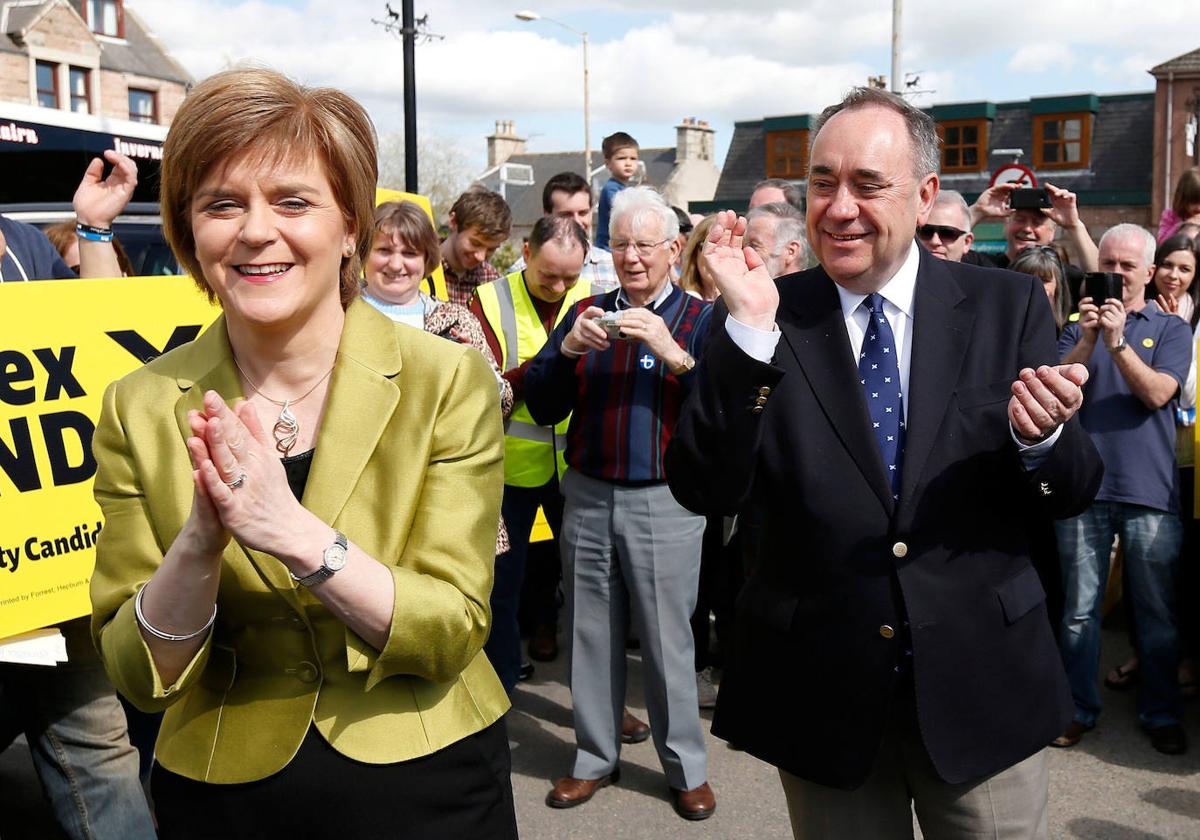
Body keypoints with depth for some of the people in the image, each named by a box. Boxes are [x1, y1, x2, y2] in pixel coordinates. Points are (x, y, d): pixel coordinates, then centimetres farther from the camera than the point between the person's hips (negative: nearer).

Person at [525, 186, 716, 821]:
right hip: (587, 498, 3)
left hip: (665, 501, -3)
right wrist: (569, 349, -13)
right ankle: (595, 757, 28)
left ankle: (686, 767, 21)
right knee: (590, 635, 12)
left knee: (667, 639, 4)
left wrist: (673, 355, -25)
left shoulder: (699, 318, 1)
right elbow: (541, 407, 3)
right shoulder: (587, 313, 10)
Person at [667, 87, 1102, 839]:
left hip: (982, 684, 1)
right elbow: (706, 491, -13)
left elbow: (1073, 492, -1)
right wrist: (749, 328, -23)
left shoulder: (1007, 306, -2)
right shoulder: (766, 319, -5)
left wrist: (1041, 438, -23)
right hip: (823, 695, 0)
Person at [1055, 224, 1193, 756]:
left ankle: (1161, 713, 22)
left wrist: (1118, 341, -19)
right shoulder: (1080, 326, 11)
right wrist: (1088, 339, -16)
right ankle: (1080, 709, 17)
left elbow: (1157, 393, -9)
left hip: (1150, 492, -1)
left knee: (1157, 612, 8)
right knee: (1079, 610, 5)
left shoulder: (1170, 329, 7)